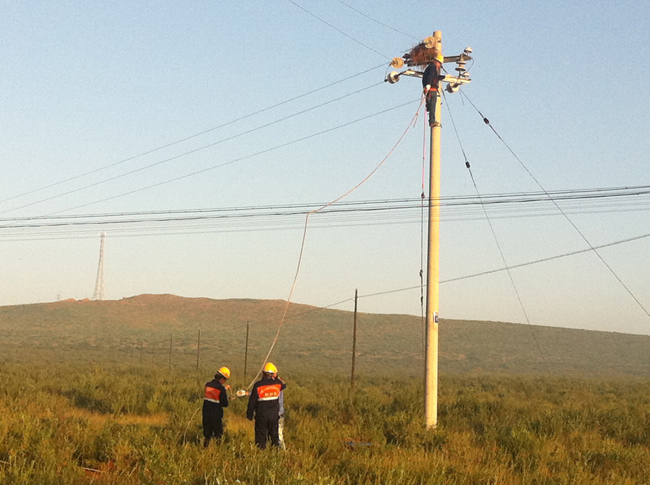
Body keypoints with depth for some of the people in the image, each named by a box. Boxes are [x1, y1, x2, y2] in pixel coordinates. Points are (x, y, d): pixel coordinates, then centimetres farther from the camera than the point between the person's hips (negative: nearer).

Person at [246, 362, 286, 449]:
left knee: (261, 436, 5)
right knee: (274, 435, 14)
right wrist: (277, 378, 38)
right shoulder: (277, 383, -3)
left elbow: (252, 401, -7)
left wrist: (250, 415, 3)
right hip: (274, 415, 3)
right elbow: (284, 385, 24)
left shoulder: (258, 385, -11)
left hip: (261, 415, -3)